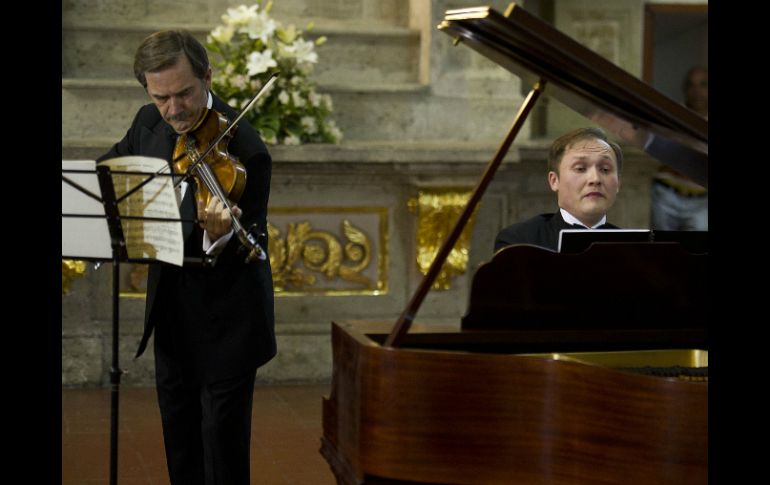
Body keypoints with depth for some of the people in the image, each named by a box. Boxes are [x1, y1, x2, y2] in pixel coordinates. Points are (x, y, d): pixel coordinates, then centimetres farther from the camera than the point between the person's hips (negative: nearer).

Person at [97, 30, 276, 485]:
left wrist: (220, 236, -46)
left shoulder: (245, 150, -23)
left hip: (224, 321, -6)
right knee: (180, 441, 18)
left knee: (223, 447, 0)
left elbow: (247, 253, -24)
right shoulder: (150, 123, -3)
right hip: (170, 310, 6)